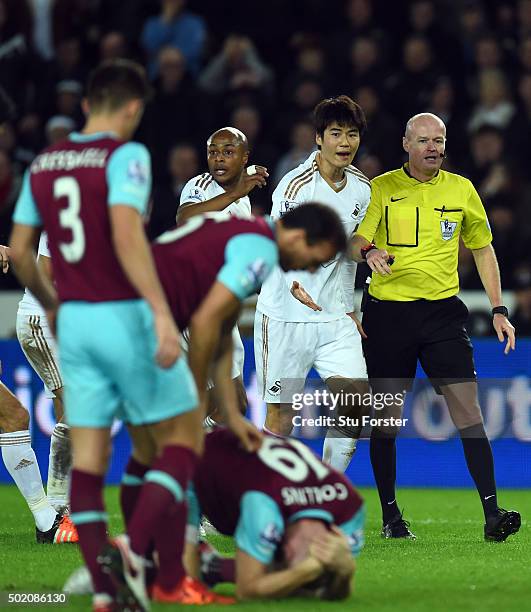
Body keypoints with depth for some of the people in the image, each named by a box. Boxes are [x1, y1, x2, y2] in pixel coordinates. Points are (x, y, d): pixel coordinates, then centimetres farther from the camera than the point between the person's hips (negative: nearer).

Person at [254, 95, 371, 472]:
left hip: (335, 317, 6)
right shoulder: (296, 185, -15)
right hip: (285, 317, -6)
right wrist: (294, 283, -47)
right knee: (281, 417, -3)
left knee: (357, 404, -6)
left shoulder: (362, 189, 6)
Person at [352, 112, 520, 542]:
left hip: (443, 310, 1)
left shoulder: (461, 190, 8)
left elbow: (483, 248, 17)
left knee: (468, 411, -9)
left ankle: (492, 514, -12)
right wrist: (368, 251, -32)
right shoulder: (381, 188, 1)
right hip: (387, 312, -1)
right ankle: (390, 515, 13)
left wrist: (499, 310, 11)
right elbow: (356, 239, -7)